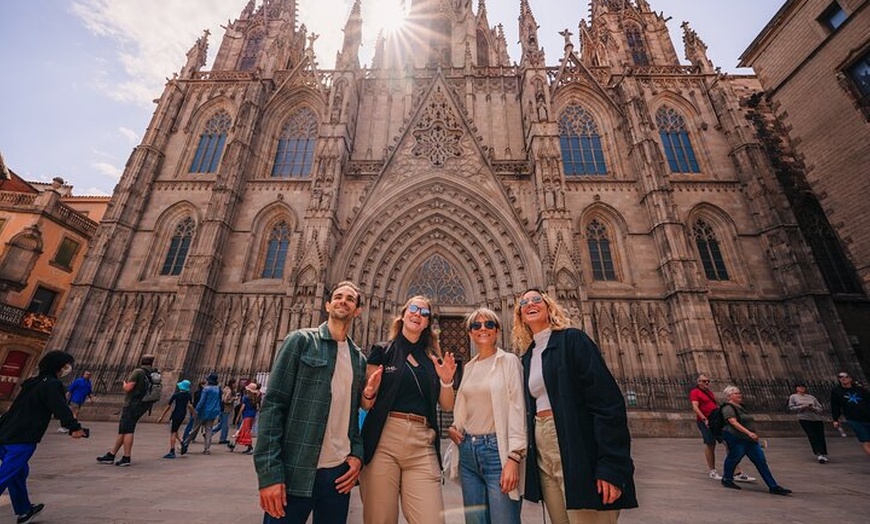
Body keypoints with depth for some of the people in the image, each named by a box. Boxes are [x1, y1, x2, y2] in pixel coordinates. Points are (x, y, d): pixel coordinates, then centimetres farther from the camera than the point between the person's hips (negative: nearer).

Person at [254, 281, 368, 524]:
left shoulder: (359, 359, 9)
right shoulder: (301, 340, -4)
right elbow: (272, 405, -9)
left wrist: (357, 454, -1)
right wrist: (269, 472, -14)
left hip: (339, 472, 5)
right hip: (294, 472, -4)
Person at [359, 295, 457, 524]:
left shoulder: (433, 358, 15)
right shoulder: (382, 351, 7)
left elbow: (447, 406, 14)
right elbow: (366, 404, 6)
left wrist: (446, 381, -4)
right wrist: (370, 392, -16)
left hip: (423, 445, 2)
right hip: (384, 440, -2)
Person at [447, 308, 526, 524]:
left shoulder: (509, 361, -5)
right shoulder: (469, 367, 12)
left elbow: (517, 410, -10)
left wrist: (514, 458, -16)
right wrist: (452, 427, 5)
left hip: (497, 449, -5)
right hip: (468, 451, 6)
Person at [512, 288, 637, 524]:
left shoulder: (572, 340, -7)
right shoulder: (527, 357, 12)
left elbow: (607, 400, -14)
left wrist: (611, 466, -19)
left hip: (578, 454, -6)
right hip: (542, 457, 6)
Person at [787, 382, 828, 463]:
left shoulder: (811, 397, 18)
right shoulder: (793, 397, 10)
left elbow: (820, 408, 13)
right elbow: (791, 408, 2)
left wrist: (812, 408, -8)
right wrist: (803, 406, -10)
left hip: (817, 419, 3)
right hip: (804, 419, -3)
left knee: (821, 437, -3)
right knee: (812, 436, -14)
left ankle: (824, 455, 7)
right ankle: (819, 454, -17)